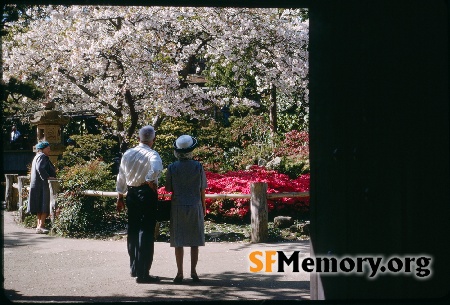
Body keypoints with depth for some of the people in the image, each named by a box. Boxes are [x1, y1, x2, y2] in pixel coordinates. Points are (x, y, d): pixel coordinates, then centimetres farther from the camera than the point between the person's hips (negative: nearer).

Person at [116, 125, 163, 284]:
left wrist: (120, 197, 19)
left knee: (133, 230, 17)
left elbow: (121, 177, 12)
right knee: (146, 232, -2)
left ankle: (134, 268, 29)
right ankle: (143, 273, -1)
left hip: (131, 193, 7)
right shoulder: (152, 155, -13)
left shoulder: (127, 154, 7)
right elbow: (156, 169, -36)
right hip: (147, 193, -6)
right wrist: (151, 181, -19)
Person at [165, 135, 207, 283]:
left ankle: (180, 273, 5)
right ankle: (193, 271, 12)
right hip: (195, 206, 0)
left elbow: (168, 188, -1)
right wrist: (203, 206, 12)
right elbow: (202, 189, 1)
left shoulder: (172, 167, -6)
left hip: (178, 206, 0)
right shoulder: (198, 166, -5)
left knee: (178, 241, 5)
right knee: (194, 240, 9)